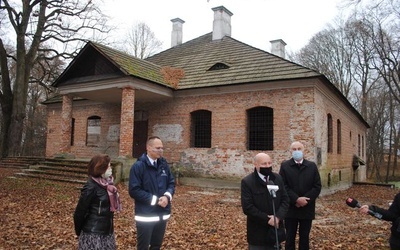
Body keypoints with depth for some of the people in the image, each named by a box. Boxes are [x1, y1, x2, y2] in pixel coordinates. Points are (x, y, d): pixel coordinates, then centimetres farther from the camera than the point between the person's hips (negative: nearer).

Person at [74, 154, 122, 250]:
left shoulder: (106, 184, 3)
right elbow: (79, 213, -14)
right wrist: (79, 231, -2)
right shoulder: (91, 187, -19)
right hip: (93, 234, -7)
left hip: (107, 232, 7)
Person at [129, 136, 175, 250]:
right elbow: (134, 190, -16)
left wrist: (167, 196, -10)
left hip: (162, 214, 5)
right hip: (145, 215, -5)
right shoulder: (138, 166, -12)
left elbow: (171, 183, 11)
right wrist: (154, 199, -18)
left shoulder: (164, 164, 6)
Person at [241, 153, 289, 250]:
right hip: (258, 233, -4)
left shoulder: (277, 178, 4)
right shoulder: (247, 182, -13)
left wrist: (278, 216, -13)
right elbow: (247, 207, -17)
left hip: (275, 230, 5)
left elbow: (285, 200, 3)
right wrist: (267, 219, -17)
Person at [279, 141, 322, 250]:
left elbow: (317, 186, -1)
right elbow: (283, 186, -8)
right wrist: (296, 199, -18)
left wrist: (305, 200, -12)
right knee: (290, 237, 8)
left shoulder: (312, 166, 4)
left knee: (304, 237, 13)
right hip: (290, 208, -1)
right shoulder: (284, 165, -2)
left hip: (307, 209, 2)